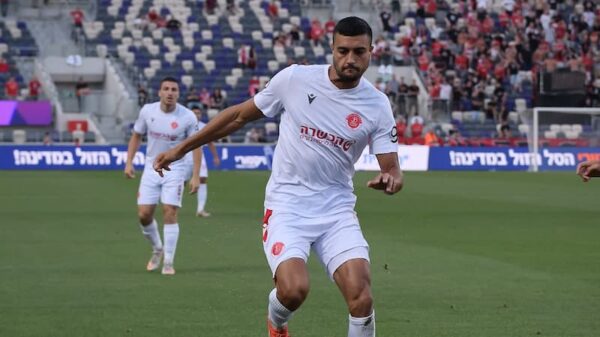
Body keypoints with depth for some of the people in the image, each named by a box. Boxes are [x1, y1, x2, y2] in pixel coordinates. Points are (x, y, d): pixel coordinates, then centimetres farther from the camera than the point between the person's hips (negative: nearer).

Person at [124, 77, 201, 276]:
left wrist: (195, 176, -9)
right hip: (151, 168, 3)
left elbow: (196, 145, -4)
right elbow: (136, 136, 10)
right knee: (144, 214, -2)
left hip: (174, 170, -3)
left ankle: (168, 262, -3)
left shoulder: (188, 117, -12)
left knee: (170, 212, -13)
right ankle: (157, 249, 26)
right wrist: (129, 162, 1)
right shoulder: (147, 111, -4)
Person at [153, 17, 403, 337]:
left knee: (360, 294, -19)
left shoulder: (377, 105, -3)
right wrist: (181, 148, 8)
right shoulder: (295, 79, -6)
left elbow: (392, 169, -1)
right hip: (287, 205, -1)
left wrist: (390, 179, -27)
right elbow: (239, 115, 6)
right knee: (294, 289, -23)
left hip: (337, 210, 2)